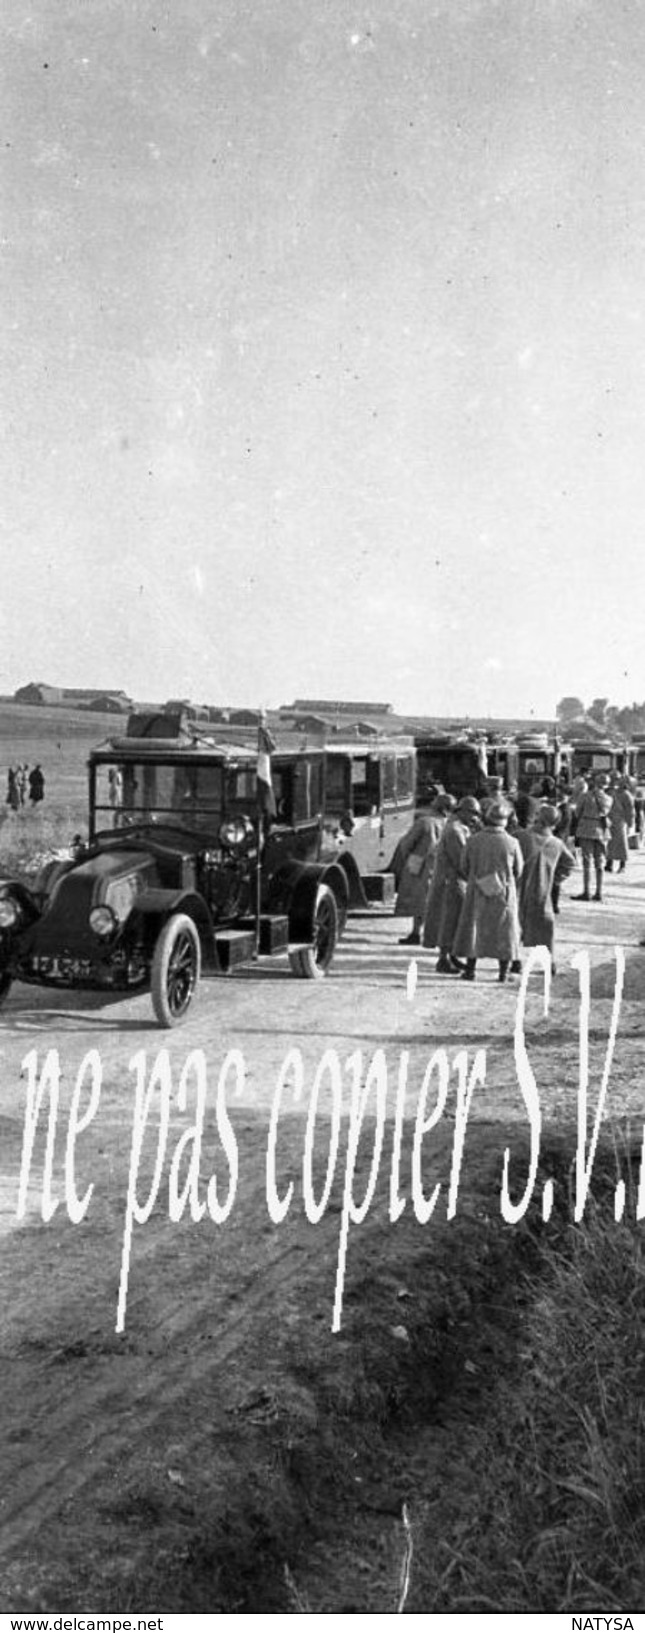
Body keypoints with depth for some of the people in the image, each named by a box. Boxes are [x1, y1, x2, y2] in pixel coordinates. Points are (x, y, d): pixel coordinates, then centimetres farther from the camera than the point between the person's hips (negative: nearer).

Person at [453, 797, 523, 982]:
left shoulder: (474, 840, -11)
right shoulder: (511, 843, -13)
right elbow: (518, 871, -1)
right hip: (504, 894, -1)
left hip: (477, 892, 1)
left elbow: (465, 867, -1)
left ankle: (470, 969, 16)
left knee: (474, 927, 13)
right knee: (504, 931, 11)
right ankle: (503, 972, 13)